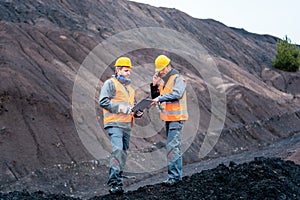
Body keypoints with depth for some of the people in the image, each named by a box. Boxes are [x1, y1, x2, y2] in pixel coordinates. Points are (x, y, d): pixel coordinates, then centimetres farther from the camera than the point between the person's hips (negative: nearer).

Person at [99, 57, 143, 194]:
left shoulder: (129, 87, 25)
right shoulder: (110, 83, -1)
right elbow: (103, 101, -12)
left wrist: (137, 112, 12)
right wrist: (122, 108, -17)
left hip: (126, 125, 9)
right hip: (115, 123, -9)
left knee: (123, 152, 8)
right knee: (118, 149, -21)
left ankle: (117, 179, 16)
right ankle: (115, 182, -24)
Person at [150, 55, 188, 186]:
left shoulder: (178, 79, -9)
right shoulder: (163, 81, 16)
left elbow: (177, 94, -26)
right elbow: (155, 98, 18)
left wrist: (160, 98, -27)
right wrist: (155, 85, 3)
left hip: (176, 118, -9)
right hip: (168, 118, 9)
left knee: (172, 147, -14)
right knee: (173, 147, 12)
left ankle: (174, 176, -15)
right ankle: (177, 174, 18)